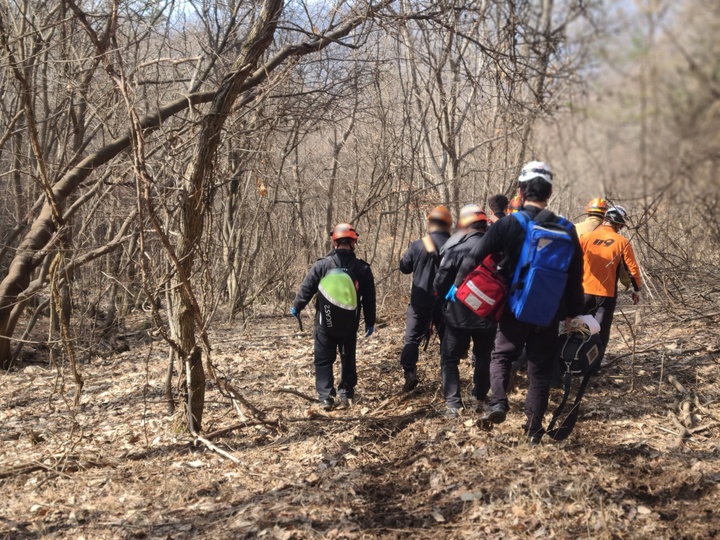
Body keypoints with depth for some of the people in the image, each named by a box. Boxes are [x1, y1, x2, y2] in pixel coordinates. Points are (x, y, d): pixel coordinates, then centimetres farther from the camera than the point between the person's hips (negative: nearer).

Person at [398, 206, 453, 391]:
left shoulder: (418, 245, -7)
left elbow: (404, 267, 6)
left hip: (420, 301, -1)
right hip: (445, 302, 1)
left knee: (412, 338, 5)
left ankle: (409, 373, -9)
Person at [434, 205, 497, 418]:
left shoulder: (457, 249, -16)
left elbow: (440, 283, -10)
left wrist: (445, 301, 10)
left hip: (459, 315, -4)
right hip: (488, 315, 4)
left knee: (449, 359, 6)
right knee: (483, 357, 21)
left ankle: (454, 403, -4)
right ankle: (480, 397, 31)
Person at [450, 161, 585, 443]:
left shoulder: (507, 224, -11)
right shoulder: (566, 229, -3)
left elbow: (474, 258, -6)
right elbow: (575, 276, 4)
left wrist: (457, 287, 10)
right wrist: (573, 313, 14)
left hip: (514, 310, -2)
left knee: (501, 355, 18)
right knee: (540, 369, 12)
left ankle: (498, 403, -5)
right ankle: (534, 428, 14)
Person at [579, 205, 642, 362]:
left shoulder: (586, 236, -2)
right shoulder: (622, 242, -5)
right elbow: (632, 268, -2)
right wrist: (636, 288, 11)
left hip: (585, 290, 2)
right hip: (608, 292, -2)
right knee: (601, 329, 7)